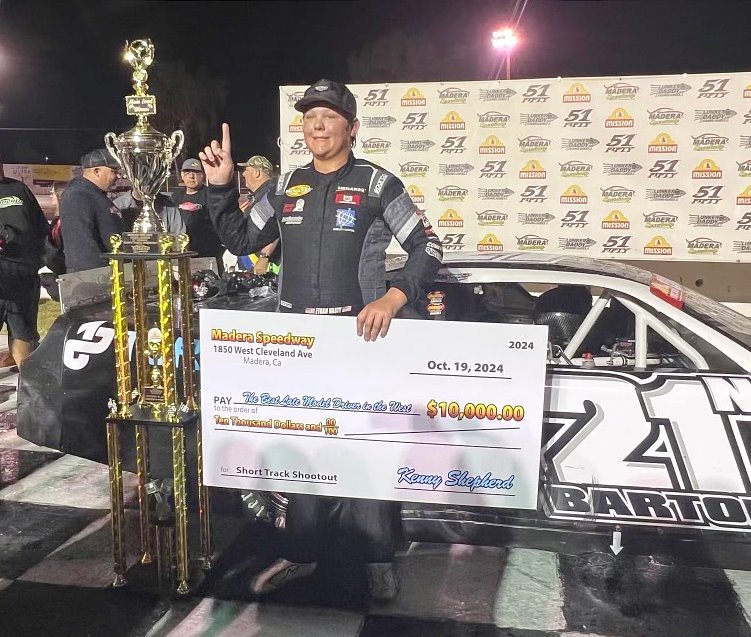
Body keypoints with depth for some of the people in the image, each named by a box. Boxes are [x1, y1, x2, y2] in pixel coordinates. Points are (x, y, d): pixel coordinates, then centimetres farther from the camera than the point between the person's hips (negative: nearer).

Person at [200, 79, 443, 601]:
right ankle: (302, 553, 28)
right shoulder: (285, 187, 10)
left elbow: (428, 248, -6)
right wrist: (221, 187, 3)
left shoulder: (378, 184, -3)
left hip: (359, 338, -4)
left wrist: (393, 297, -22)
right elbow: (241, 241, 17)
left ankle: (378, 558, 21)